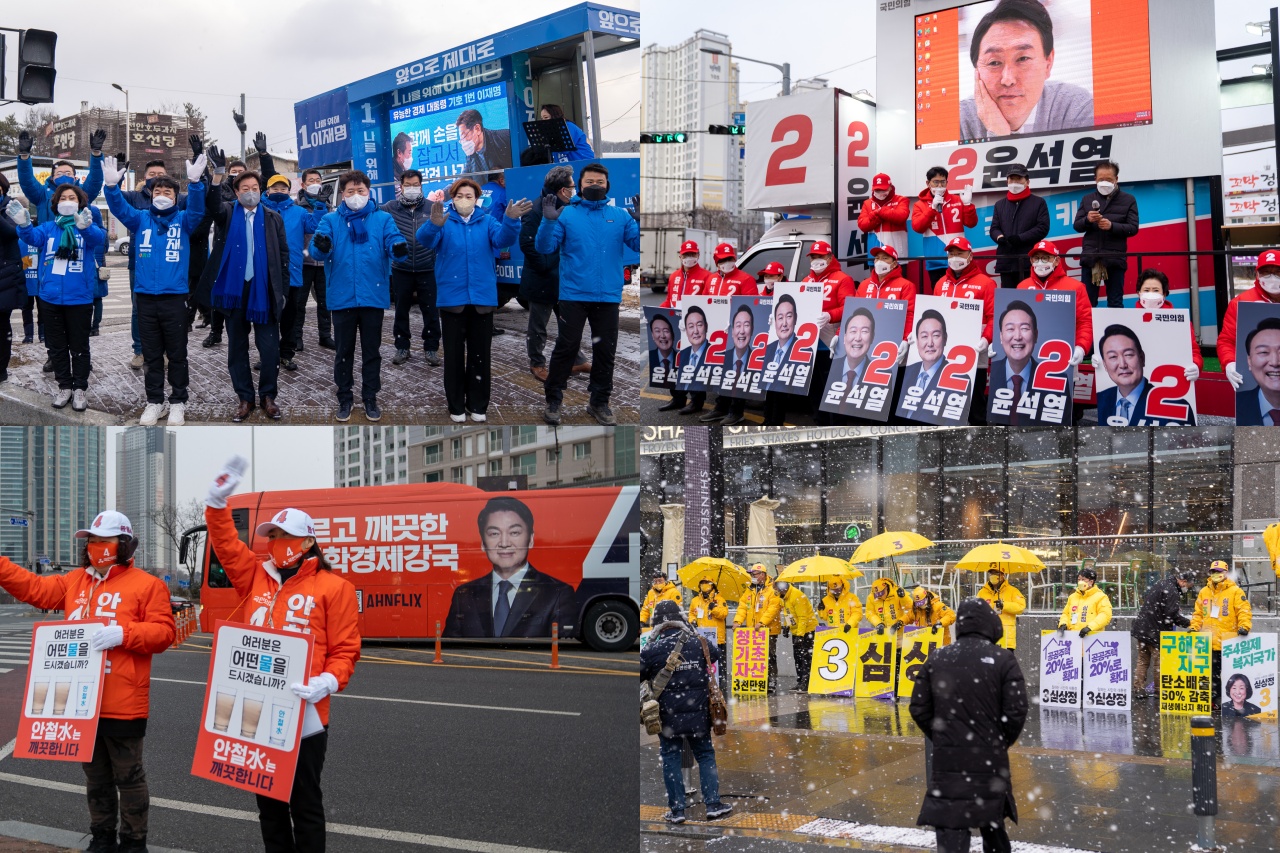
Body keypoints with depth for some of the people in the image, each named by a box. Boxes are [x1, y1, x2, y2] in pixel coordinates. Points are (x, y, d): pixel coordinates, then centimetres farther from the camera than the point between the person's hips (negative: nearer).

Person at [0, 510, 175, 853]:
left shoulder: (146, 585, -7)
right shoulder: (74, 582, 12)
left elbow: (164, 632, -12)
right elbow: (33, 587, 7)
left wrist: (123, 634, -26)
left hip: (123, 705, -6)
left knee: (128, 777, 5)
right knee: (96, 776, 18)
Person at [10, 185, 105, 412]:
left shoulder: (87, 228, -1)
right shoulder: (48, 228, 4)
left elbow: (98, 237, -24)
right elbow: (33, 237, -16)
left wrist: (85, 227, -49)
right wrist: (24, 225, -41)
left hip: (79, 298, -2)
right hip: (50, 298, 3)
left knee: (79, 346, 7)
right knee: (56, 346, 12)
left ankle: (80, 389, 19)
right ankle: (64, 386, 25)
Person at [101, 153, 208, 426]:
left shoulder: (183, 221, 4)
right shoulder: (141, 219, 8)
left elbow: (197, 209, -16)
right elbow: (120, 209, -8)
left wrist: (195, 183, -36)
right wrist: (112, 186, -30)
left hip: (175, 296, -2)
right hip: (145, 296, 2)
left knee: (177, 354, 4)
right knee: (152, 354, 9)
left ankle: (178, 402, 14)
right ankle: (154, 402, 18)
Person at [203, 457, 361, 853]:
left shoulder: (333, 587, -4)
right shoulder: (255, 576, 12)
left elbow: (345, 649, -6)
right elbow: (226, 544, 7)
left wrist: (328, 682, -23)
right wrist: (217, 501, -7)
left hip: (303, 716, -5)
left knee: (305, 805, 3)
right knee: (268, 803, 15)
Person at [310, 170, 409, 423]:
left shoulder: (382, 219, 4)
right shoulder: (330, 220, 4)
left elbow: (394, 240, -12)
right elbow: (317, 250, -10)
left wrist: (399, 248, -37)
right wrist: (321, 246, -35)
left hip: (373, 296, 0)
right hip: (342, 297, 0)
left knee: (371, 351, 9)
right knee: (344, 351, 10)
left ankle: (370, 398, 21)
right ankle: (344, 398, 22)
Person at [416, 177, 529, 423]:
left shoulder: (487, 222, 3)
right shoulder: (444, 222, -3)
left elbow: (503, 239, -16)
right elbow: (424, 239, -21)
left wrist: (510, 220, -38)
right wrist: (434, 224, -45)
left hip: (482, 297, 2)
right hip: (452, 297, -2)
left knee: (480, 354, 9)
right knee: (454, 354, 6)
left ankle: (478, 405, 20)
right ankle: (456, 406, 16)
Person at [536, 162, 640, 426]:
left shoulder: (620, 216, 7)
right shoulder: (566, 214, 1)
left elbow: (640, 244, -1)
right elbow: (544, 247, -6)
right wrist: (549, 220, -22)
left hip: (608, 297, 2)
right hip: (574, 295, -2)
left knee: (605, 350, 9)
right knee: (566, 347, 0)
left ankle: (600, 402, 20)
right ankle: (553, 400, 9)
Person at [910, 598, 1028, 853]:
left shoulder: (936, 659, 3)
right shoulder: (1003, 660, -5)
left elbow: (919, 709, 4)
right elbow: (1016, 711, -9)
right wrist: (1001, 742, 9)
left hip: (947, 760, 0)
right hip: (990, 761, 0)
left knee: (951, 832, -3)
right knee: (992, 823, 21)